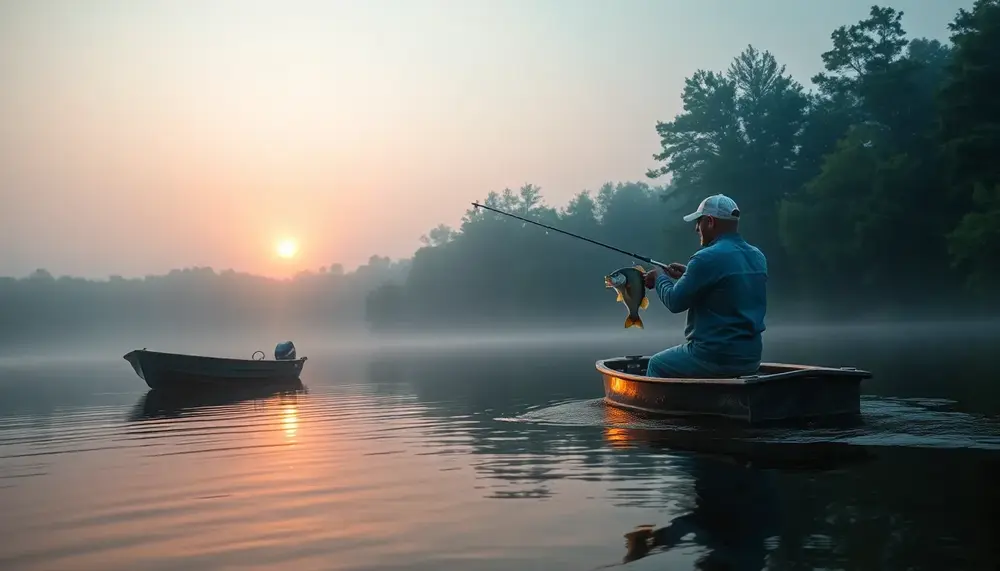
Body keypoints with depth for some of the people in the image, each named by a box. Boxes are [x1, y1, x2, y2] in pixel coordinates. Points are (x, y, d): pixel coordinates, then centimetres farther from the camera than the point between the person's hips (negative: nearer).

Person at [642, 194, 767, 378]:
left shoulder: (707, 258, -18)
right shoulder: (758, 257, 6)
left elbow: (675, 302, -11)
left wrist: (659, 277, 8)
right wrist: (688, 274, 19)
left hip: (714, 359, -8)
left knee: (656, 365, 16)